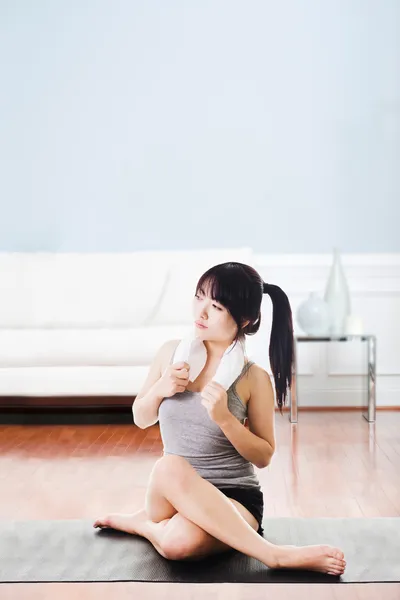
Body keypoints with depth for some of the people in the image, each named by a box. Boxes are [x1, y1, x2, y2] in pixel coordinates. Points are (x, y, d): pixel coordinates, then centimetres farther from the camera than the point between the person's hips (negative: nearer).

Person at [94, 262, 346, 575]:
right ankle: (274, 554, -23)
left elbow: (264, 456, -4)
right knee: (168, 467, -37)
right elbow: (141, 419, 13)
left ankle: (143, 523, -3)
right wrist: (158, 390, -10)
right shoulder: (172, 352, 1)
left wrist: (225, 419, -21)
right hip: (176, 491, 4)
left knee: (180, 542, -40)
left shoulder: (254, 378, -10)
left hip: (234, 496, -4)